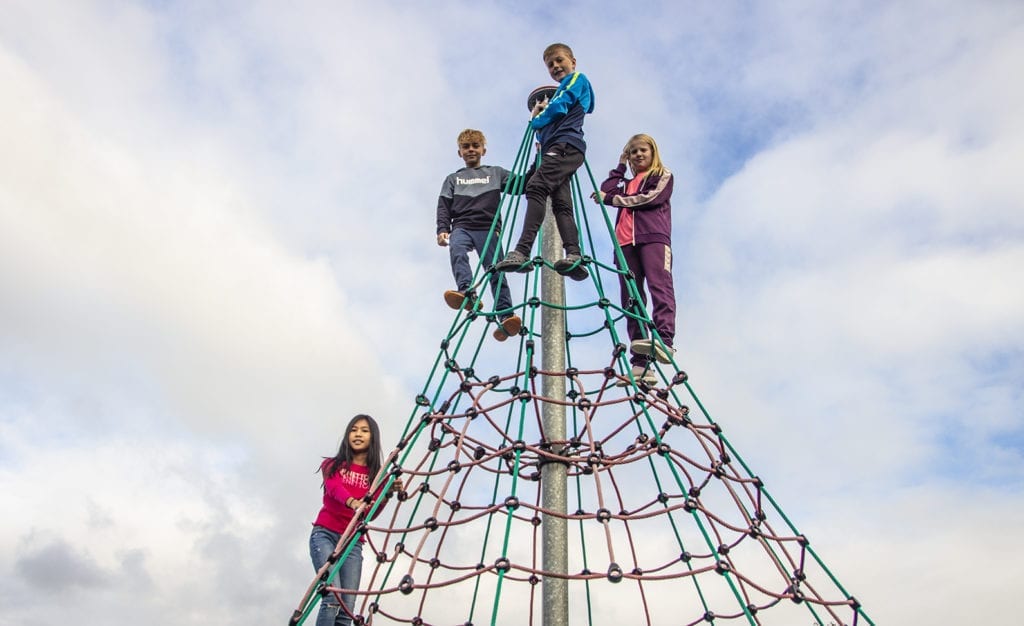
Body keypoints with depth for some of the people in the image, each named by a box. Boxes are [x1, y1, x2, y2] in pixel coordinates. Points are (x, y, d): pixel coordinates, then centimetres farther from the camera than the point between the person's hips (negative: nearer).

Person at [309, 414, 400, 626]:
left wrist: (388, 492, -22)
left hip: (354, 542, 3)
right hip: (325, 534, -2)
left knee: (347, 608, -8)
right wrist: (353, 502, -37)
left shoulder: (376, 475, 12)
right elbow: (334, 488, -15)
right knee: (332, 597, -22)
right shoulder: (332, 465, 8)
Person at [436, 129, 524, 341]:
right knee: (457, 249, -33)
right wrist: (443, 229, -2)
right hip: (462, 227, 1)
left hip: (489, 228, 0)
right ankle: (467, 293, -52)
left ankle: (505, 316, -28)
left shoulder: (495, 172, 25)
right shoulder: (453, 178, 28)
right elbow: (444, 206, 15)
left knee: (495, 269, -17)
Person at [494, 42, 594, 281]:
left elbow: (559, 108, -4)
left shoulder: (578, 79, 12)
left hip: (566, 145, -10)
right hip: (557, 149, 10)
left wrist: (536, 120, 9)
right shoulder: (561, 91, 38)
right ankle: (574, 255, -20)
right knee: (561, 204, -6)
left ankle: (522, 251, -41)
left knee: (536, 186, -27)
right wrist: (539, 114, 16)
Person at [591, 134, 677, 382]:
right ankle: (640, 362, -15)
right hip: (626, 242, 4)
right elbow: (604, 193, 14)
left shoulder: (663, 176, 20)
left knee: (659, 286, -25)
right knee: (630, 298, -8)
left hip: (654, 238, -4)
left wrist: (612, 199, 2)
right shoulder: (626, 183, 33)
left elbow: (650, 198, -1)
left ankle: (664, 340, -41)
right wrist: (620, 167, 23)